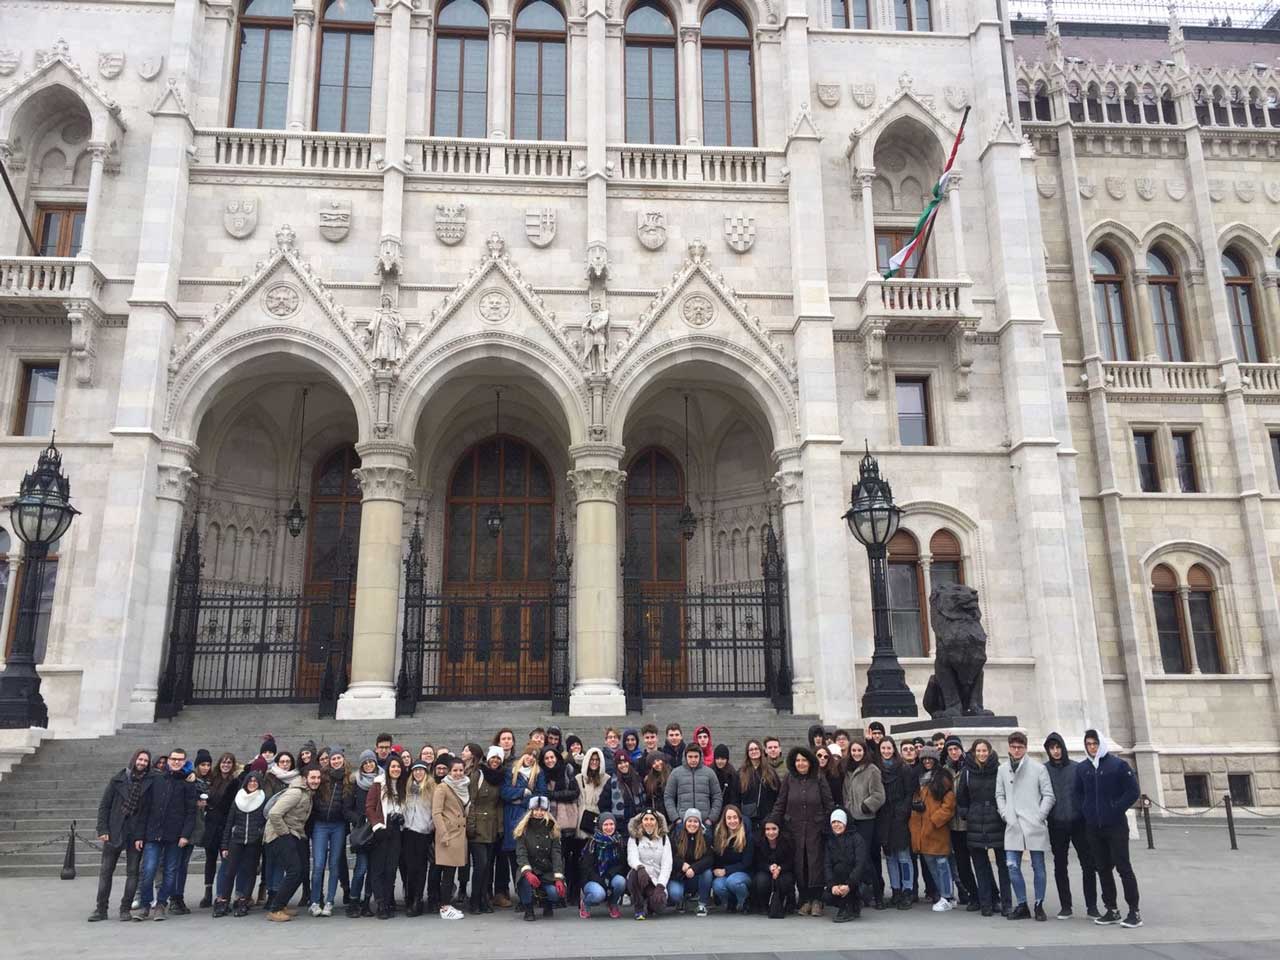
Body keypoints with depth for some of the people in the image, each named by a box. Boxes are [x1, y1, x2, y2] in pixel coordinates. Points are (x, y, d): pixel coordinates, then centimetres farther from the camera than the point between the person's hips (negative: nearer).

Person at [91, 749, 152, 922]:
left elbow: (148, 812, -4)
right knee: (105, 871, 4)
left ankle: (125, 908, 11)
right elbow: (104, 806, 3)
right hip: (114, 833, 1)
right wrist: (103, 830, -6)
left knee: (132, 872, 2)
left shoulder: (149, 784, -1)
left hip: (136, 835, -1)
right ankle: (101, 909, 13)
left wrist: (141, 836, -10)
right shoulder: (117, 780, 2)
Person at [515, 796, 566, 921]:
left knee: (556, 892, -27)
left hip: (547, 872, 1)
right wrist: (527, 872, -32)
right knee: (526, 879, -36)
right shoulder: (523, 829, 0)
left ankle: (548, 904, 13)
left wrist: (559, 878, -19)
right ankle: (528, 909, -7)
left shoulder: (552, 830, 4)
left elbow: (556, 855, -5)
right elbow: (521, 854, -12)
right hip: (529, 870, -1)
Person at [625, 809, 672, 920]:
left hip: (656, 881, 1)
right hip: (640, 878, -1)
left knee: (658, 906, -28)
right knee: (635, 873, -35)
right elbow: (632, 858, -15)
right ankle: (639, 908, -11)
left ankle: (649, 904, 12)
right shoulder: (634, 838, 4)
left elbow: (666, 864, -3)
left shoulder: (663, 838, 7)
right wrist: (640, 867, -39)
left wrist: (660, 886, -18)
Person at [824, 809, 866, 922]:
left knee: (839, 867, -29)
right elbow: (826, 865, -6)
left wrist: (849, 885, -29)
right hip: (838, 883, 4)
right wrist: (832, 885, -23)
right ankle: (854, 905, 9)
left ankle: (848, 909, -16)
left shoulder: (856, 838, -8)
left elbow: (860, 864, -19)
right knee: (829, 897, -23)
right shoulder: (830, 841, 4)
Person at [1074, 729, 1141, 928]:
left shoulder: (1119, 765, -6)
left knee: (1123, 867, -3)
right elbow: (1079, 793, 17)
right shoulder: (1081, 768, 8)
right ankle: (1110, 909, 18)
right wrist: (1086, 811, 3)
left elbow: (1133, 792, -7)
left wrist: (1116, 810, -11)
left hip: (1116, 826, -5)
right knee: (1103, 869, 10)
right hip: (1093, 828, 5)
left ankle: (1134, 911, 3)